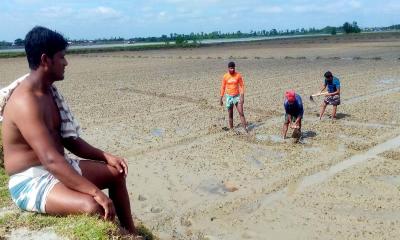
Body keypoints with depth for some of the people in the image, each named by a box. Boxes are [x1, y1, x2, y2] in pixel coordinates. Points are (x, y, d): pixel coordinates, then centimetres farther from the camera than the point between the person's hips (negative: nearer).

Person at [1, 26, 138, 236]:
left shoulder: (48, 91, 7)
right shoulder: (25, 101, -24)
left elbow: (69, 140, 12)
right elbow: (50, 159, -34)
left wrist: (106, 156, 3)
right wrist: (95, 191, -36)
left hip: (56, 168, 10)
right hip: (30, 181, -10)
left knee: (115, 173, 15)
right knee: (92, 207, -33)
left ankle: (131, 233, 26)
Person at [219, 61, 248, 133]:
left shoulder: (238, 75, -6)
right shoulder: (225, 76, -4)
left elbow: (242, 86, -4)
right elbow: (223, 87, 3)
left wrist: (242, 97, -12)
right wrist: (221, 99, 3)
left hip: (237, 96, -1)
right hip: (229, 97, 1)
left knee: (241, 113, -7)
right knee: (230, 115, 6)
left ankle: (245, 129, -7)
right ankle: (231, 129, 18)